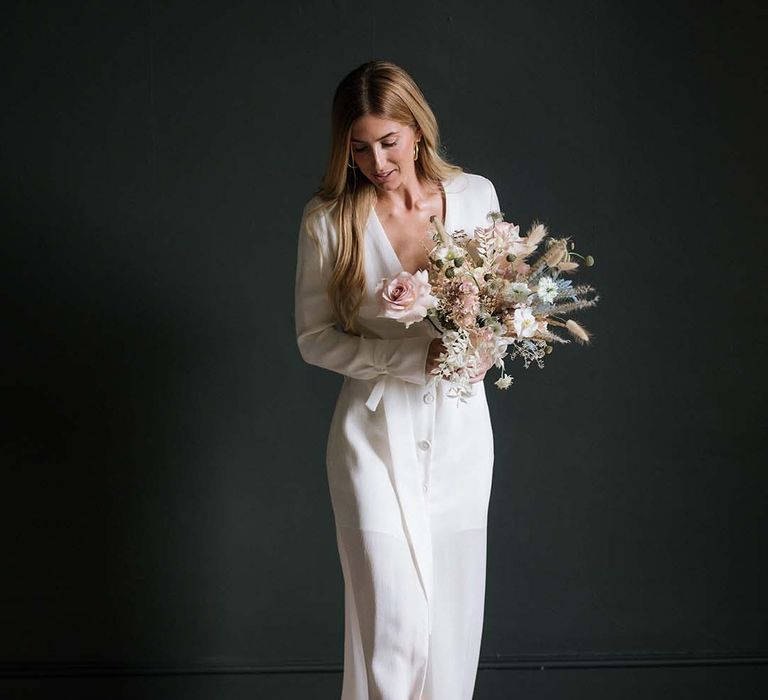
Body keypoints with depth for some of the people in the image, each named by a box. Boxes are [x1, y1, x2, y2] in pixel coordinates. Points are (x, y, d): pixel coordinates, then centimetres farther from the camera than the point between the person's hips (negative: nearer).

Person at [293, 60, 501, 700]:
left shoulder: (476, 196, 1)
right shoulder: (328, 219, -6)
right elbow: (315, 338, -2)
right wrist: (414, 356, -16)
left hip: (459, 429, 3)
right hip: (376, 433, -2)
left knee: (453, 619, 10)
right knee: (393, 626, -7)